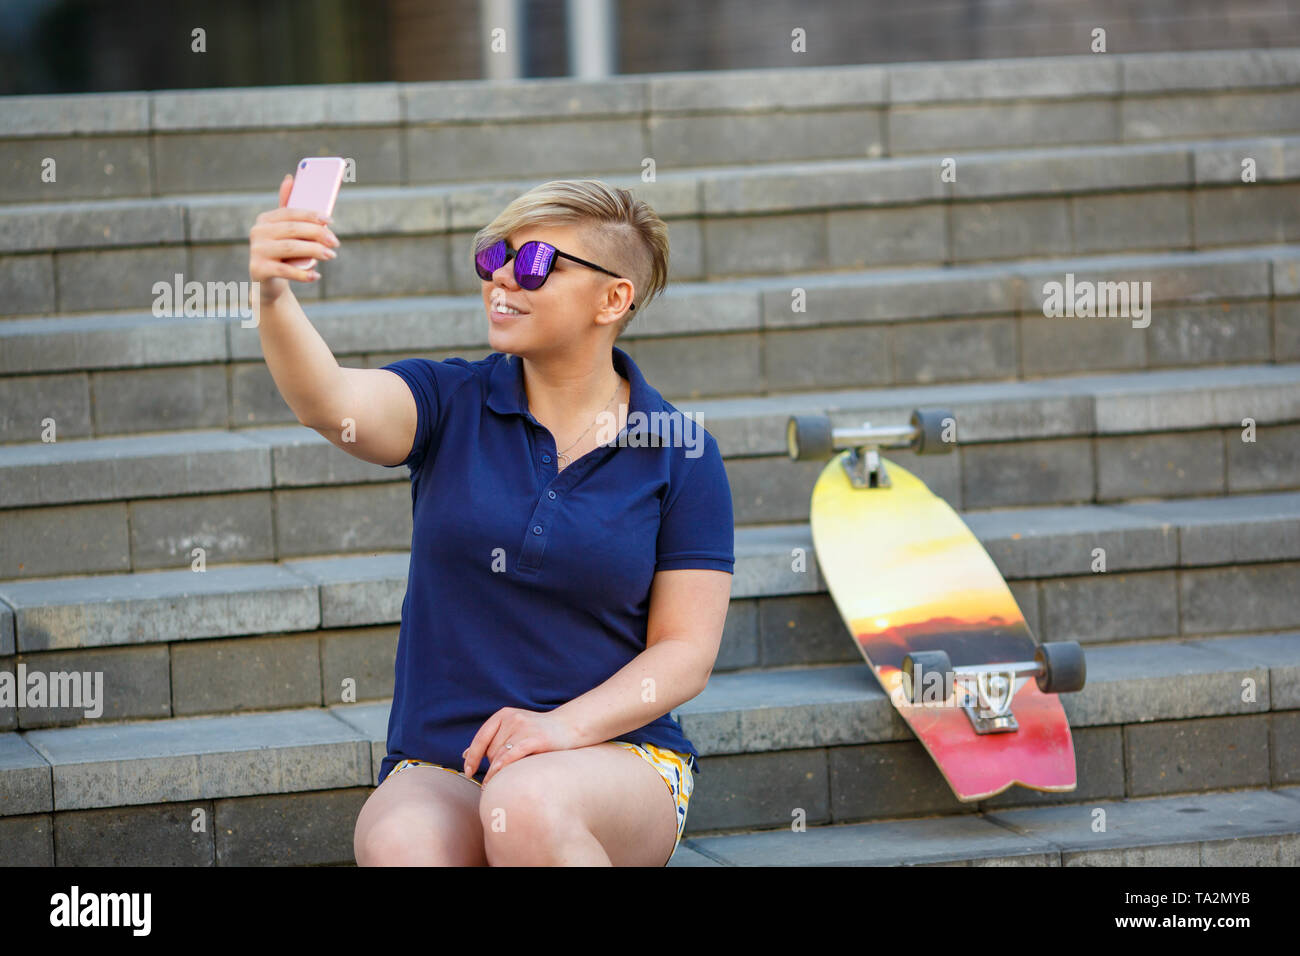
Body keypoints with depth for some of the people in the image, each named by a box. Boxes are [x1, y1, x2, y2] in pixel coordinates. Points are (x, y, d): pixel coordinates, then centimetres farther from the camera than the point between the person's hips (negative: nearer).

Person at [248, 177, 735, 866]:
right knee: (396, 847, -34)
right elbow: (333, 404, -18)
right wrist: (274, 298, -40)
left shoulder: (680, 453, 2)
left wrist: (564, 726, -18)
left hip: (611, 762, 0)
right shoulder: (450, 403, 4)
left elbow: (687, 653, 0)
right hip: (438, 772, 1)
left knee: (527, 806, -36)